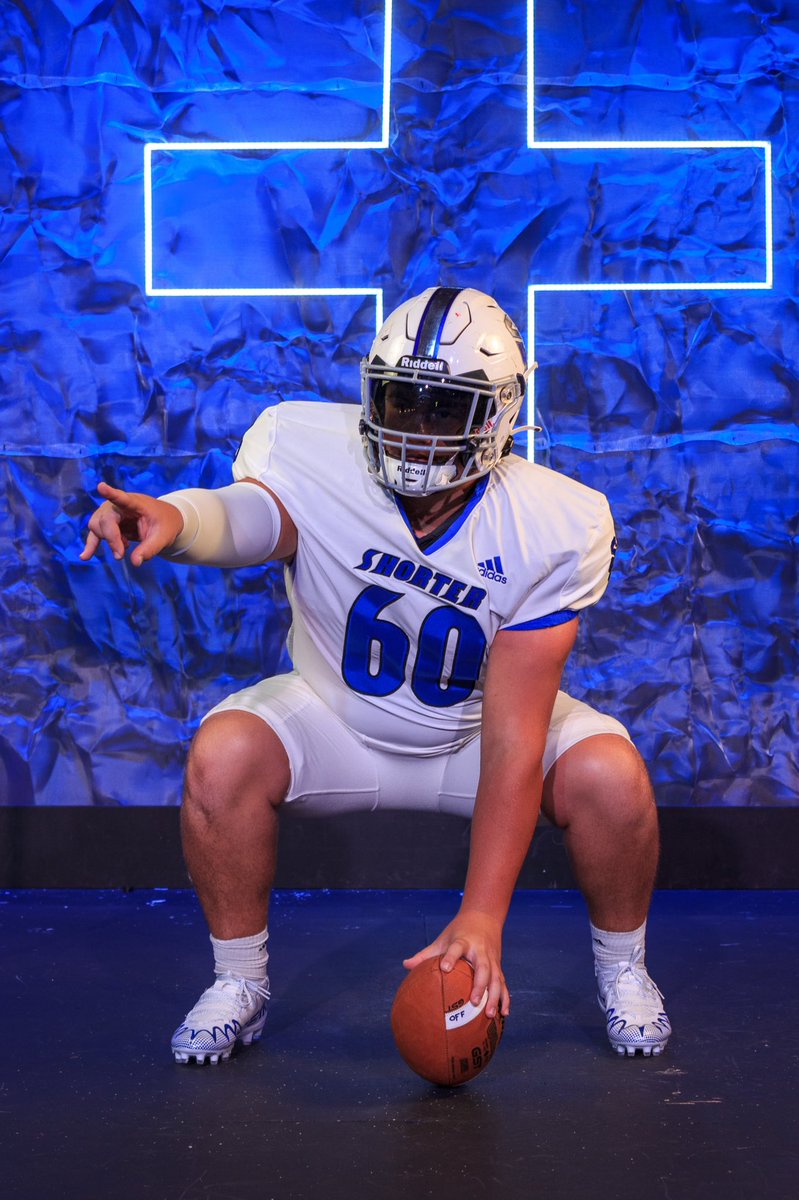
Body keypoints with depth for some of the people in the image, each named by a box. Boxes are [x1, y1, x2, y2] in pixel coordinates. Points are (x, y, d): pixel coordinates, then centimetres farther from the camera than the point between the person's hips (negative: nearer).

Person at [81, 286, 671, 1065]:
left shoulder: (556, 527, -27)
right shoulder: (308, 451, -25)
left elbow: (513, 741, -29)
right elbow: (255, 515, -49)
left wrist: (481, 915, -32)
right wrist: (176, 518, -74)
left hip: (477, 729, 0)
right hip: (337, 720, 1)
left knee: (608, 773, -27)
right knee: (223, 755, -27)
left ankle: (621, 969, 5)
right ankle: (239, 982, -1)